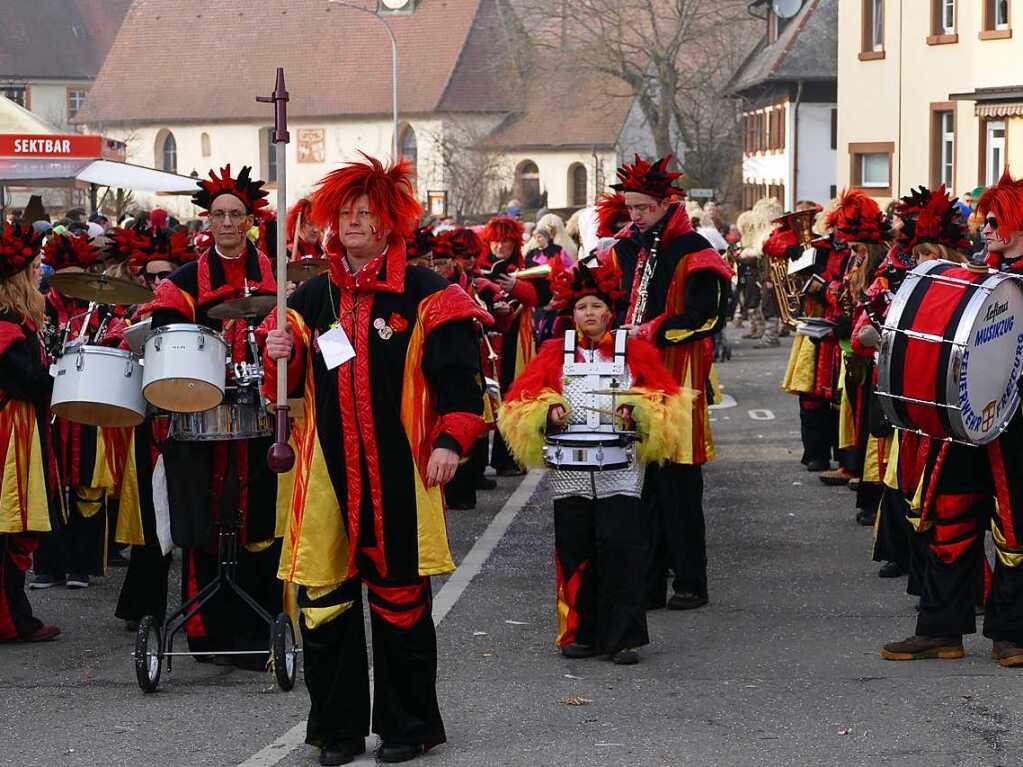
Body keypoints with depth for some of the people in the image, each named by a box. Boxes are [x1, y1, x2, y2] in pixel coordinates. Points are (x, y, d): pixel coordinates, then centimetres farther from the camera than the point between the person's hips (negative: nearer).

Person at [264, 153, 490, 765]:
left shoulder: (425, 294, 0)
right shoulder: (314, 297, 12)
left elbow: (458, 375, -3)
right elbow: (293, 382, 17)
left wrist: (449, 441, -12)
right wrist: (282, 356, -4)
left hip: (398, 473, -3)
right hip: (329, 470, 4)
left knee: (400, 597, 4)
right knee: (324, 597, 3)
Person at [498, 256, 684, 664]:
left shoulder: (634, 350, 8)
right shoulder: (556, 352, 10)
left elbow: (665, 401, 4)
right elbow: (520, 403, 5)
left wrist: (636, 410, -15)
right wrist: (548, 412, -14)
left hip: (620, 467, -2)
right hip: (570, 471, 2)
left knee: (620, 547, -10)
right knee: (575, 550, 3)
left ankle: (623, 637, -5)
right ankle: (581, 634, 13)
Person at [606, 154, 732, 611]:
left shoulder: (692, 252, -6)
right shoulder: (624, 251, 13)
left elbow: (701, 316, -13)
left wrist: (648, 332, -18)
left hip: (676, 383, -6)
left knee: (678, 486, -3)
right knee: (640, 484, 6)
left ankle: (690, 582, 5)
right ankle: (648, 583, 12)